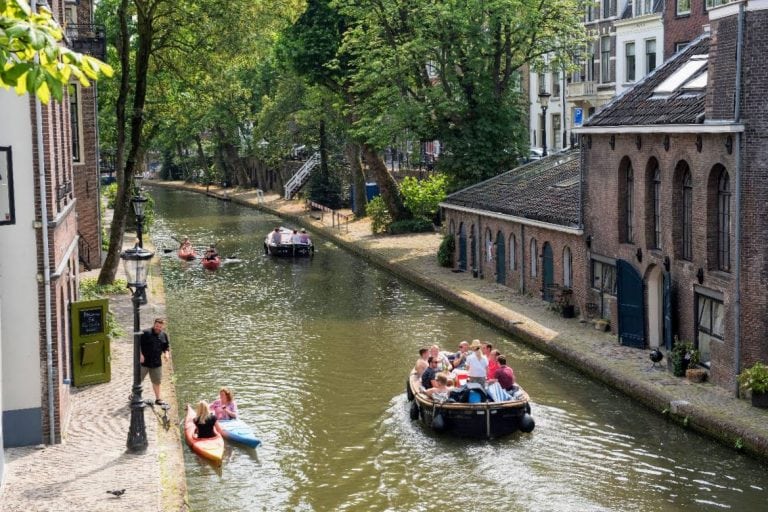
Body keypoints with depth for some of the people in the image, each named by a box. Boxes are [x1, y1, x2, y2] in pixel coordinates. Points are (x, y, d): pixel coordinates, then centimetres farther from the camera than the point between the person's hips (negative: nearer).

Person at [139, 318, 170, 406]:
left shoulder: (164, 335, 6)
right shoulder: (145, 333, -13)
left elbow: (166, 346, 17)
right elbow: (138, 344, -12)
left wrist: (166, 353, -2)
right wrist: (140, 355, -20)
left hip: (157, 363, 5)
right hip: (144, 362, -5)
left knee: (156, 381, 12)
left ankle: (158, 398, 23)